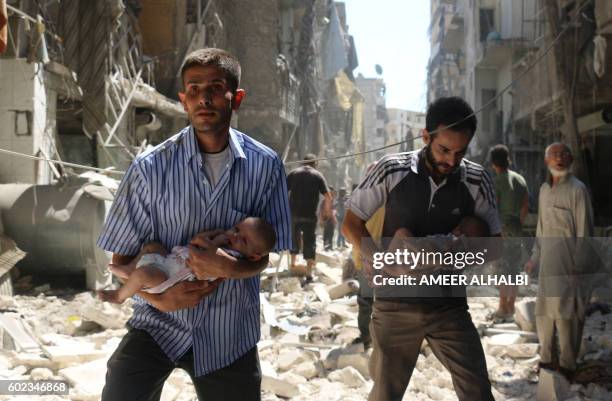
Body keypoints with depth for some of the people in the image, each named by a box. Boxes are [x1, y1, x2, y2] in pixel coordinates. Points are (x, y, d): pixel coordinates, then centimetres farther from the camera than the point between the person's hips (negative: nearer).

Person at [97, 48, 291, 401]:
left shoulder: (265, 166, -7)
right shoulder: (152, 167, -11)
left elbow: (263, 256, -1)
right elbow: (122, 258, -3)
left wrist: (229, 267, -22)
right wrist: (159, 297, -20)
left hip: (229, 332, 2)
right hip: (159, 322, -1)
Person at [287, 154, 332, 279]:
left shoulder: (293, 173, 8)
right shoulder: (318, 176, 3)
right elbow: (328, 196, -4)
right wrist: (327, 211, 9)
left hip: (293, 213, 2)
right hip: (310, 215, -2)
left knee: (294, 237, 19)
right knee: (309, 240, 2)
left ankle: (292, 265, 29)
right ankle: (309, 271, -2)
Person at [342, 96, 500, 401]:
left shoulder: (477, 181, -6)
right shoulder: (391, 170, -10)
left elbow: (494, 242, 5)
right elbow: (351, 225, -1)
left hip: (449, 304, 1)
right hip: (396, 303, -1)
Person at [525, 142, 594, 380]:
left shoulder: (577, 189, -9)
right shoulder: (544, 189, 13)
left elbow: (584, 231, -11)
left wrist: (578, 266, -13)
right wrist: (535, 257, 20)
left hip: (568, 264, -7)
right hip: (548, 263, 7)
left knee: (566, 314, -4)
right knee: (543, 312, 11)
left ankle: (567, 365, 7)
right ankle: (545, 359, 23)